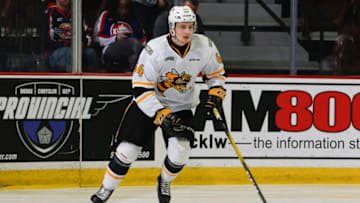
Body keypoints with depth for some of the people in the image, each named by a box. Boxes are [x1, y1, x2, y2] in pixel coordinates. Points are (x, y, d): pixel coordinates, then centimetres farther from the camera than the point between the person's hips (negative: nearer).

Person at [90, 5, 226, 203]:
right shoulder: (154, 50, -26)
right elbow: (141, 89, -24)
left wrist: (215, 93, -11)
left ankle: (164, 181, 14)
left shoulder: (205, 47, -15)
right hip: (148, 104, -2)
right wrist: (162, 114, -32)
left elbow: (216, 72, 6)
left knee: (180, 150, -19)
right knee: (128, 150, -5)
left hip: (181, 106, 2)